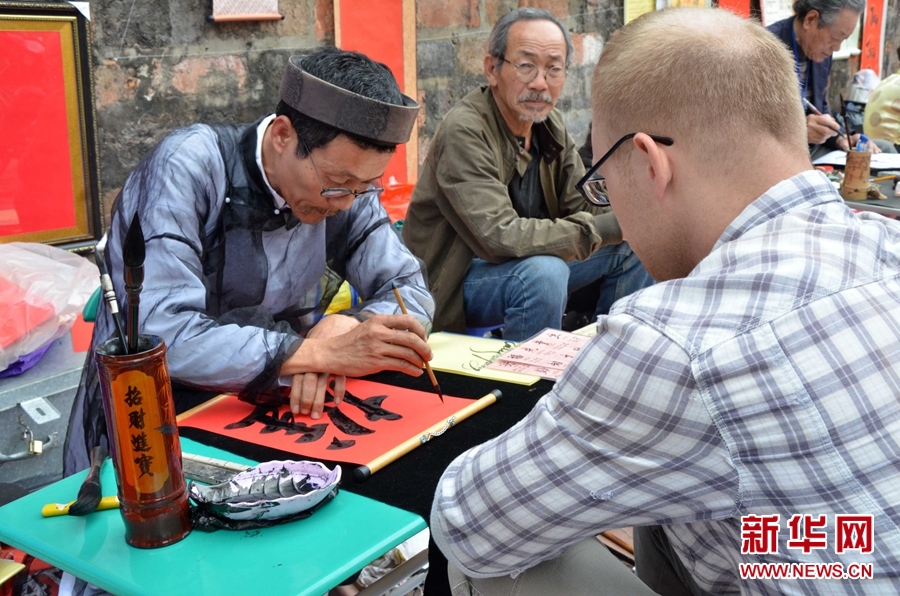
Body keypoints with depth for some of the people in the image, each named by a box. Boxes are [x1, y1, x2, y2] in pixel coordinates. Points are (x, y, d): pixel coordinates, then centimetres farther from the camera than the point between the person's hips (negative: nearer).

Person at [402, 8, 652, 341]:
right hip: (457, 282, -8)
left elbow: (581, 207, 1)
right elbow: (500, 236, -32)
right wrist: (608, 227, -29)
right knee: (545, 271, -34)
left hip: (528, 262, 8)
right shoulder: (464, 131, -24)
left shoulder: (550, 124, 1)